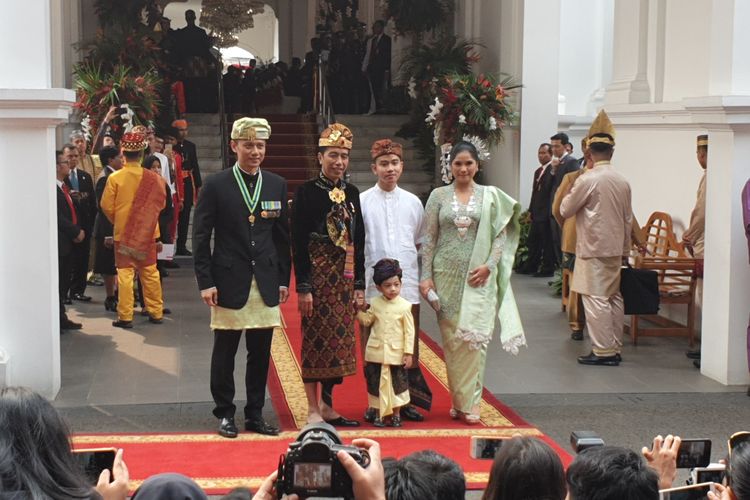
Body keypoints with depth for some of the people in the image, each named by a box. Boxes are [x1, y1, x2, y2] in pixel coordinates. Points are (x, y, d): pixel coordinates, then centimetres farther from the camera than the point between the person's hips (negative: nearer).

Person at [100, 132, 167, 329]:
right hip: (147, 233, 2)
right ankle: (156, 312, 17)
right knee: (150, 273, 12)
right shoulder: (153, 178, -8)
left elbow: (106, 206, -6)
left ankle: (125, 316, 2)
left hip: (122, 233, -2)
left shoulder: (115, 178, -11)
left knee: (125, 273, 3)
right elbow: (160, 204, 1)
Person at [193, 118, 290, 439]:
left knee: (260, 353, 8)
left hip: (266, 283, 3)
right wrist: (205, 282, -8)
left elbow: (282, 236, 12)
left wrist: (284, 279, 7)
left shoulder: (277, 185, 8)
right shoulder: (216, 185, -3)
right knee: (225, 353, 5)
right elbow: (201, 237, -3)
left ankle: (255, 414, 19)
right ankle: (225, 414, 17)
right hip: (230, 282, -3)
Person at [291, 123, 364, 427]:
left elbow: (358, 241, 13)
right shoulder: (307, 192, -7)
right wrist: (303, 287, -14)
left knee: (340, 340, 9)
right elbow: (298, 243, -10)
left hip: (345, 277, 6)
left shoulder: (352, 193, 10)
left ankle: (327, 405, 20)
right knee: (315, 340, -1)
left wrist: (359, 284, 9)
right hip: (317, 274, -6)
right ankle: (313, 409, 7)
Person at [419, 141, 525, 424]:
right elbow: (428, 239, 5)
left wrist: (489, 265, -10)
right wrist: (426, 277, -1)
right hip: (447, 276, 1)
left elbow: (502, 235, 4)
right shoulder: (438, 196, 7)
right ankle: (458, 401, 12)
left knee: (475, 336, -7)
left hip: (478, 278, -1)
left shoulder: (491, 196, 5)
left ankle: (470, 403, -1)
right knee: (451, 338, 3)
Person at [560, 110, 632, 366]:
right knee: (614, 297, 11)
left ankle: (603, 351, -4)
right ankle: (615, 348, 17)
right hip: (615, 248, 7)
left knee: (596, 299, -4)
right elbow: (628, 219, 12)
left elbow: (565, 209, -6)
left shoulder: (588, 179, -14)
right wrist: (625, 249, 21)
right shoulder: (623, 181, 6)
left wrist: (570, 194, 13)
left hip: (593, 249, -7)